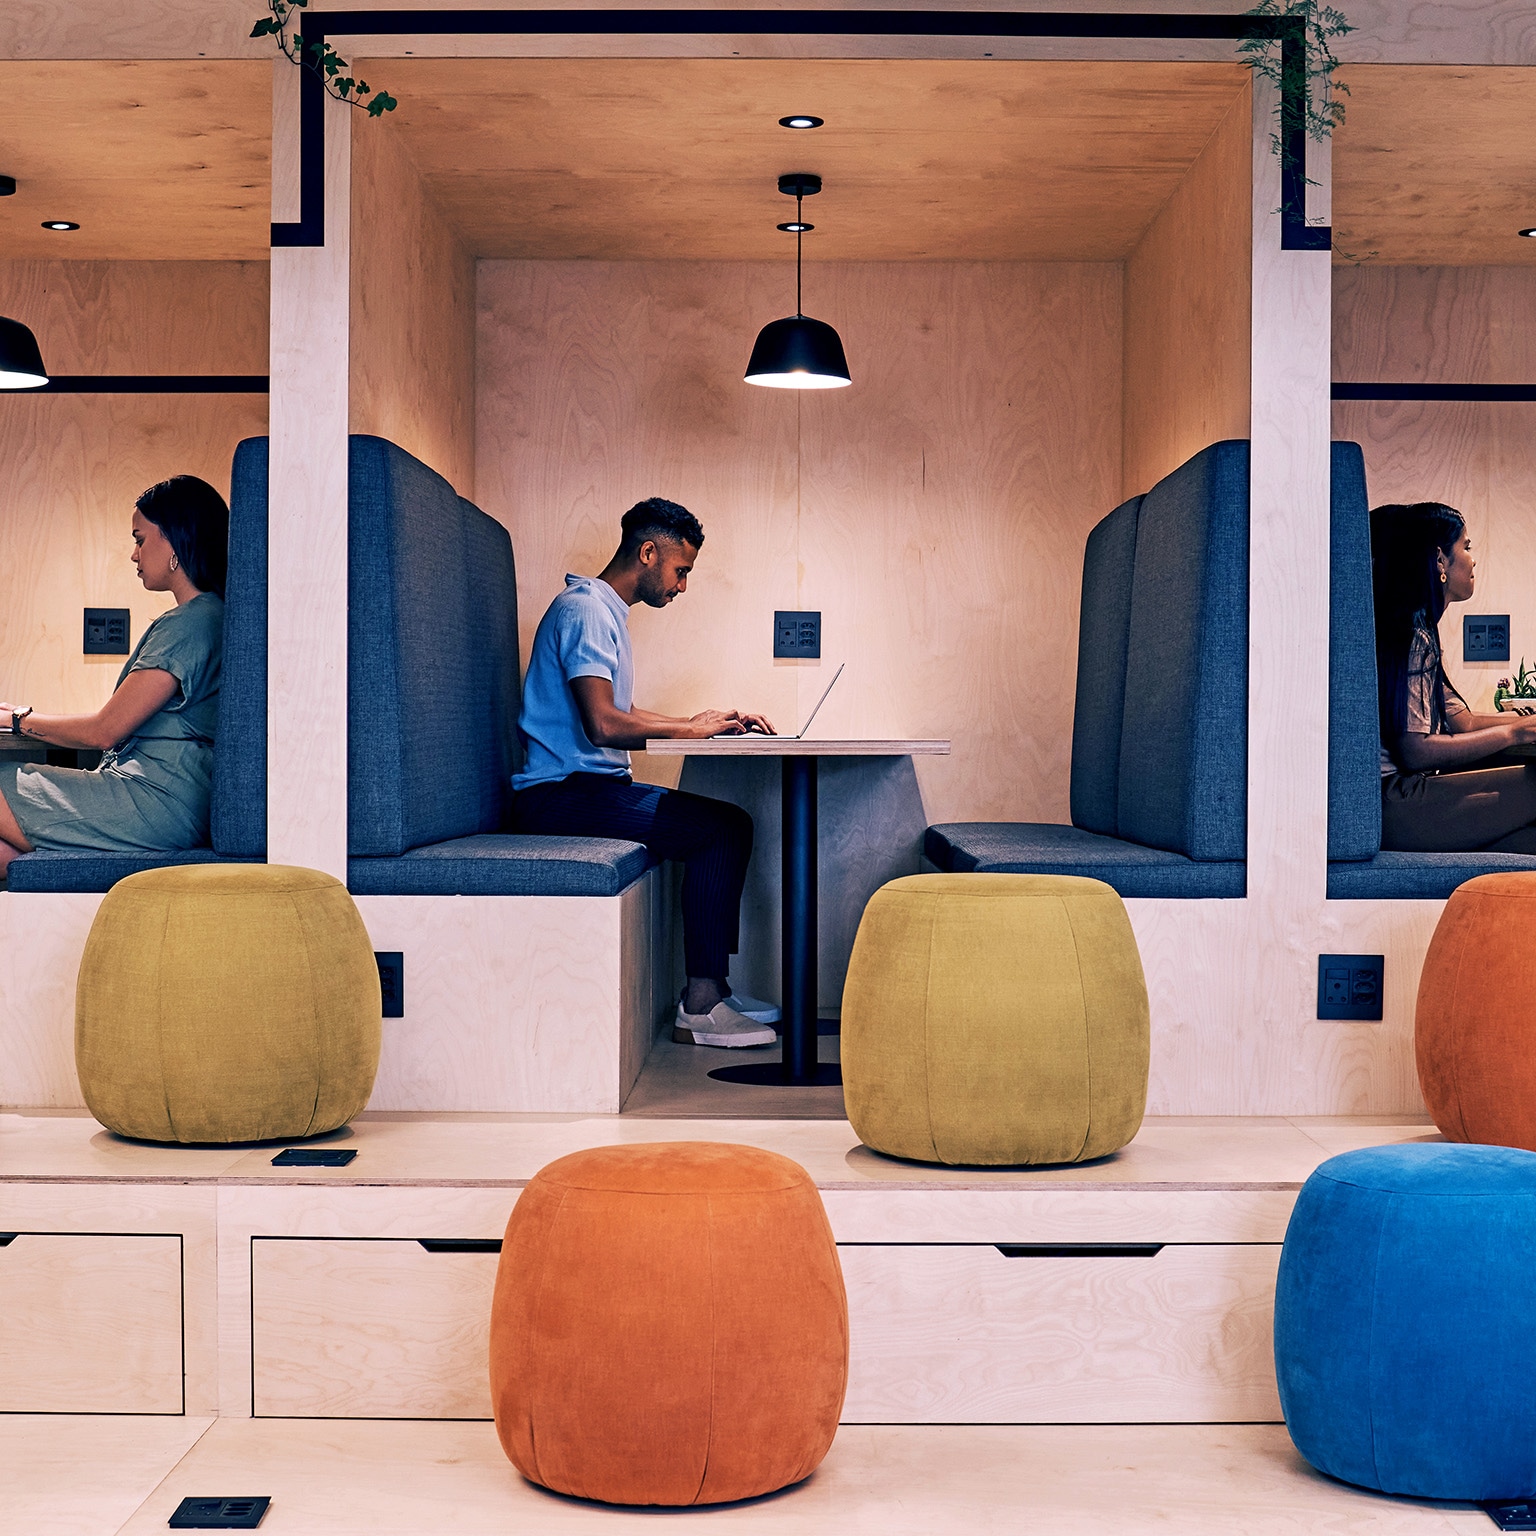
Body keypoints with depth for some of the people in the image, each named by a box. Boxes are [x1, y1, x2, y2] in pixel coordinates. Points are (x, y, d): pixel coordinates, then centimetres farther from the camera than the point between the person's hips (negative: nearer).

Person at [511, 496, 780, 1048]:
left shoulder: (606, 611, 21)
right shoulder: (586, 610, -13)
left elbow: (625, 719, 27)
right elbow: (603, 725, -25)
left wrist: (704, 721, 15)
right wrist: (690, 729, -12)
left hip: (586, 787, 10)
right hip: (562, 792, -10)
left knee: (730, 825, 3)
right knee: (721, 828, -17)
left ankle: (711, 988, 1)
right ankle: (700, 1007, -15)